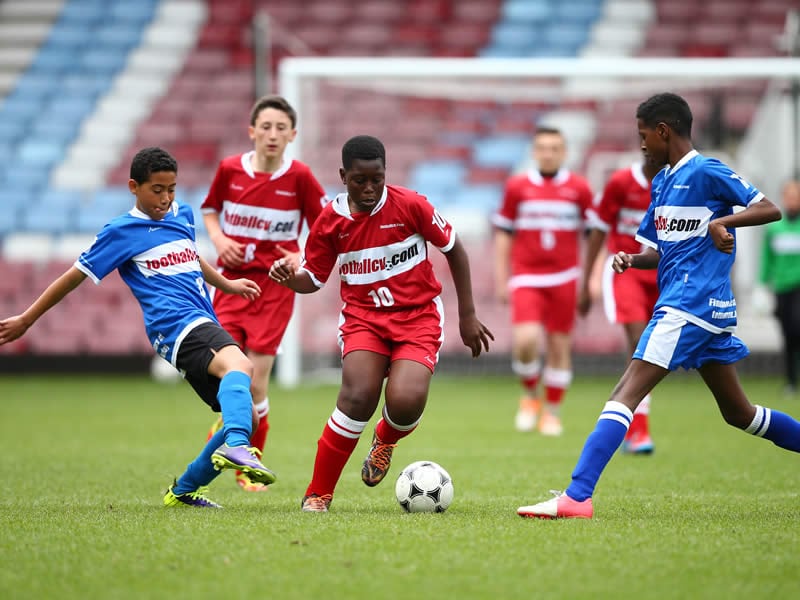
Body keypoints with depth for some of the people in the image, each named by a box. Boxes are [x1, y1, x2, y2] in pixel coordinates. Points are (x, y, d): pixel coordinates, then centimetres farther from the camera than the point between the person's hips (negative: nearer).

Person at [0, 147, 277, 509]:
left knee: (244, 416, 3)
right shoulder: (122, 232, 1)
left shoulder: (182, 216, 20)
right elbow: (76, 275, 7)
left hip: (205, 325, 8)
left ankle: (184, 490, 19)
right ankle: (236, 447, -66)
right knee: (239, 365, -37)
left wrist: (227, 285, 48)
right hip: (176, 325, -8)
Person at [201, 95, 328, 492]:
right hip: (232, 280, 1)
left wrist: (305, 258, -13)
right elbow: (210, 210, 16)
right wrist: (218, 238, -3)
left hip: (275, 284, -1)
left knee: (256, 383, -4)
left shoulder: (299, 177, -6)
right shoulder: (230, 169, -2)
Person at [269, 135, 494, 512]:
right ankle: (318, 494, -10)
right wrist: (290, 278, -18)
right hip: (363, 315, 1)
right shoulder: (330, 221, -3)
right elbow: (313, 279, 7)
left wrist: (467, 316, 6)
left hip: (418, 316, -1)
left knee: (406, 402, -24)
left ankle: (385, 440, 17)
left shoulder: (411, 206, -9)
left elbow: (454, 249, 3)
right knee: (358, 397, -25)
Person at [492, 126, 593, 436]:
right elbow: (503, 235, 10)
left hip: (563, 279, 1)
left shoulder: (579, 189, 4)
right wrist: (501, 280, 8)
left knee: (559, 346, 3)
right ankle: (529, 395, 9)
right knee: (525, 340, -17)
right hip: (526, 279, -1)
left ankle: (552, 411, 18)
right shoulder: (517, 187, 5)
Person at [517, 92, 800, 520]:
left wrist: (724, 220, -27)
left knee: (625, 394, -16)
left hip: (689, 305, -10)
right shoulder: (662, 182, 18)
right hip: (710, 310, 10)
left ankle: (577, 497, -23)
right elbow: (659, 251, 24)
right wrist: (632, 259, 3)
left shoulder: (706, 172, -8)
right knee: (738, 412, 16)